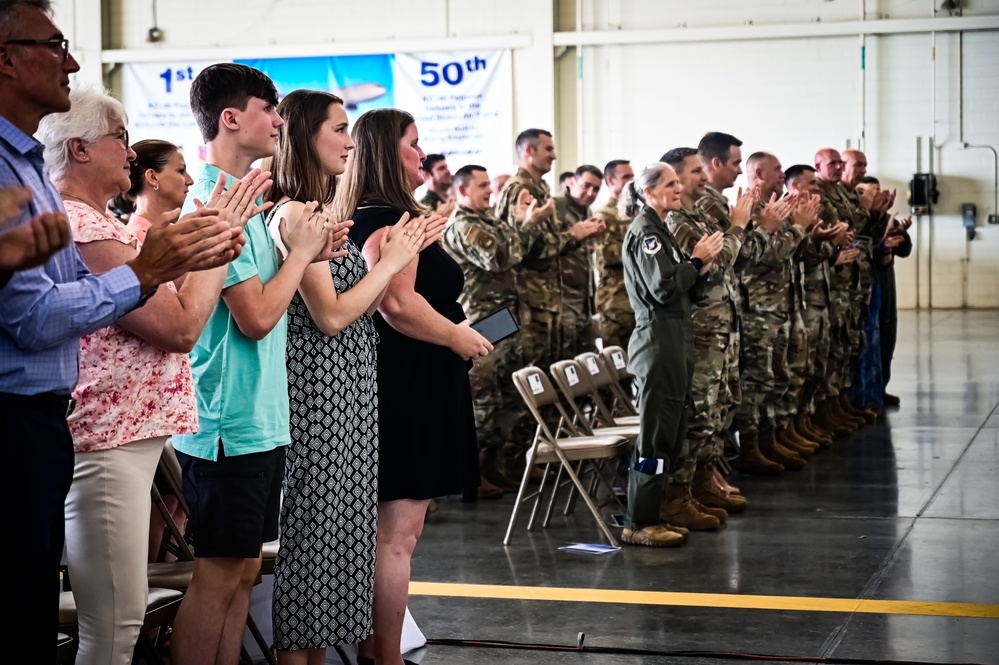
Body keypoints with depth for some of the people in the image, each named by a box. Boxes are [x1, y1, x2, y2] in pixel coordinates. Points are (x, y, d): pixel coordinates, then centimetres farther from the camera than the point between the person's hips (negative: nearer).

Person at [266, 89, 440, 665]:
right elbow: (331, 315, -18)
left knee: (338, 526, 13)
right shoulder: (295, 213, -14)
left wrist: (406, 252, 6)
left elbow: (361, 304, 13)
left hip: (351, 390, 9)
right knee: (311, 528, -2)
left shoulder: (325, 209, 14)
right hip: (320, 387, -9)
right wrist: (390, 260, -8)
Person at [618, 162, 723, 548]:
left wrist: (699, 269, 3)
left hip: (673, 339, 10)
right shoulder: (644, 232, -11)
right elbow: (663, 288, -20)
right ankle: (639, 524, -3)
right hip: (658, 339, -10)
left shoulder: (659, 230, 19)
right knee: (657, 433, -8)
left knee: (671, 433, 11)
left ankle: (651, 515, 17)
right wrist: (697, 260, -9)